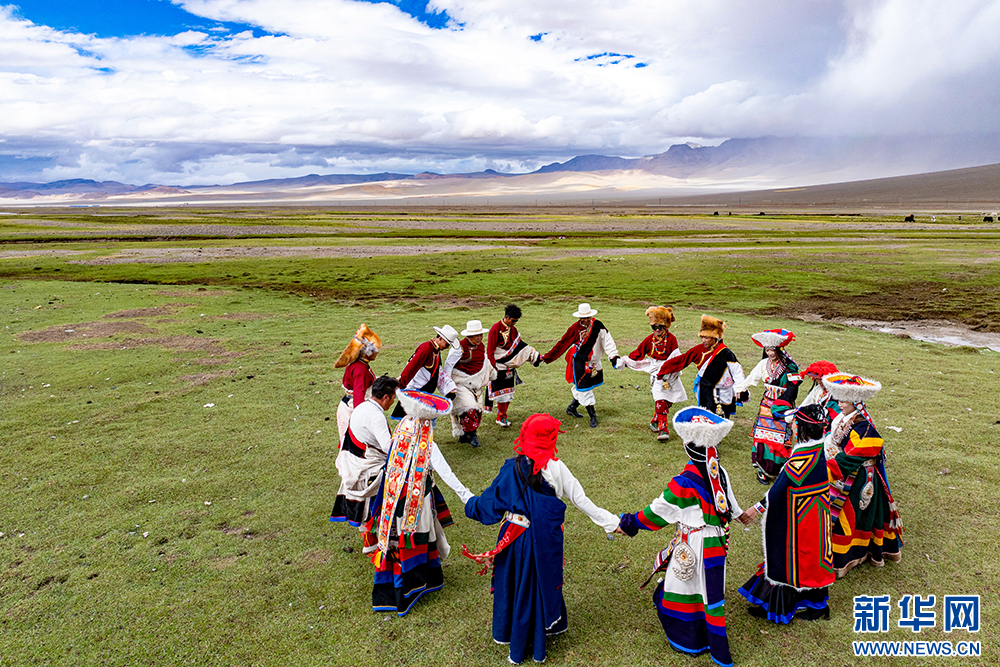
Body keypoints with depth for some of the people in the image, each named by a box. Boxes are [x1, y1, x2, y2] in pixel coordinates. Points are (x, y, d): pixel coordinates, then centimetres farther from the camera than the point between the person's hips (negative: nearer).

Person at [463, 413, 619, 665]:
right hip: (544, 539, -1)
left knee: (513, 580, 20)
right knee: (542, 581, 17)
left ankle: (507, 632, 39)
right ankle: (535, 643, 32)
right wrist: (610, 522, 0)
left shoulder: (512, 468, -11)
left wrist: (471, 505, 19)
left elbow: (492, 499, -2)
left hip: (514, 537, 1)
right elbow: (580, 500, -10)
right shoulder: (556, 468, -14)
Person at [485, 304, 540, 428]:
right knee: (501, 392, -1)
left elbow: (519, 345, 12)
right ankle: (500, 418, 13)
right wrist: (492, 367, -21)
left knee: (508, 392, 12)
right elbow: (490, 351, -17)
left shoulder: (513, 329, 6)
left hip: (510, 366, 7)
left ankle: (503, 416, 25)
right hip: (499, 366, -7)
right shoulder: (496, 329, -16)